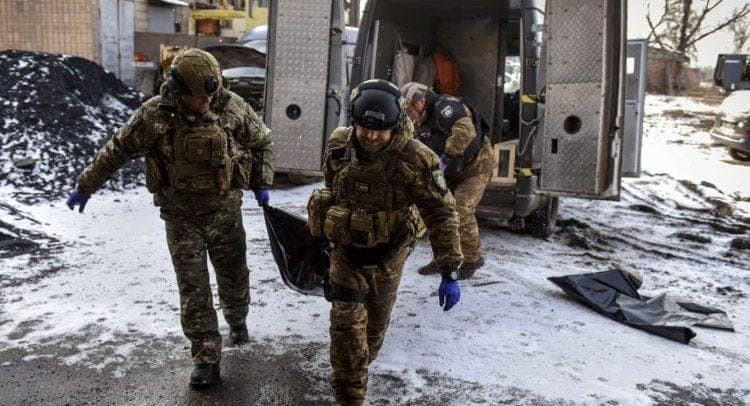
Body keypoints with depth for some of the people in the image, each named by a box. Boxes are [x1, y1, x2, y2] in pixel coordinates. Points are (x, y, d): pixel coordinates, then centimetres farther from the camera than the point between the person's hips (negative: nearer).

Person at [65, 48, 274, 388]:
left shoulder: (232, 107, -10)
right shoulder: (155, 115, -13)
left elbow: (262, 142, 7)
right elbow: (116, 151, -1)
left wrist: (262, 183, 2)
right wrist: (84, 187, 6)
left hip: (225, 210, 1)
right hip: (181, 216, -1)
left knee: (233, 275, 16)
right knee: (192, 287, 1)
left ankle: (236, 320, 47)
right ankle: (206, 359, 11)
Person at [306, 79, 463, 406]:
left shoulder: (414, 159, -27)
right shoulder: (339, 145, -14)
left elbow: (442, 214, -22)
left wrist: (449, 272, -24)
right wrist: (323, 225, 20)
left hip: (387, 256, -1)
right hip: (346, 251, 1)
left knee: (376, 321, 19)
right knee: (346, 323, -4)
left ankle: (362, 362, 50)